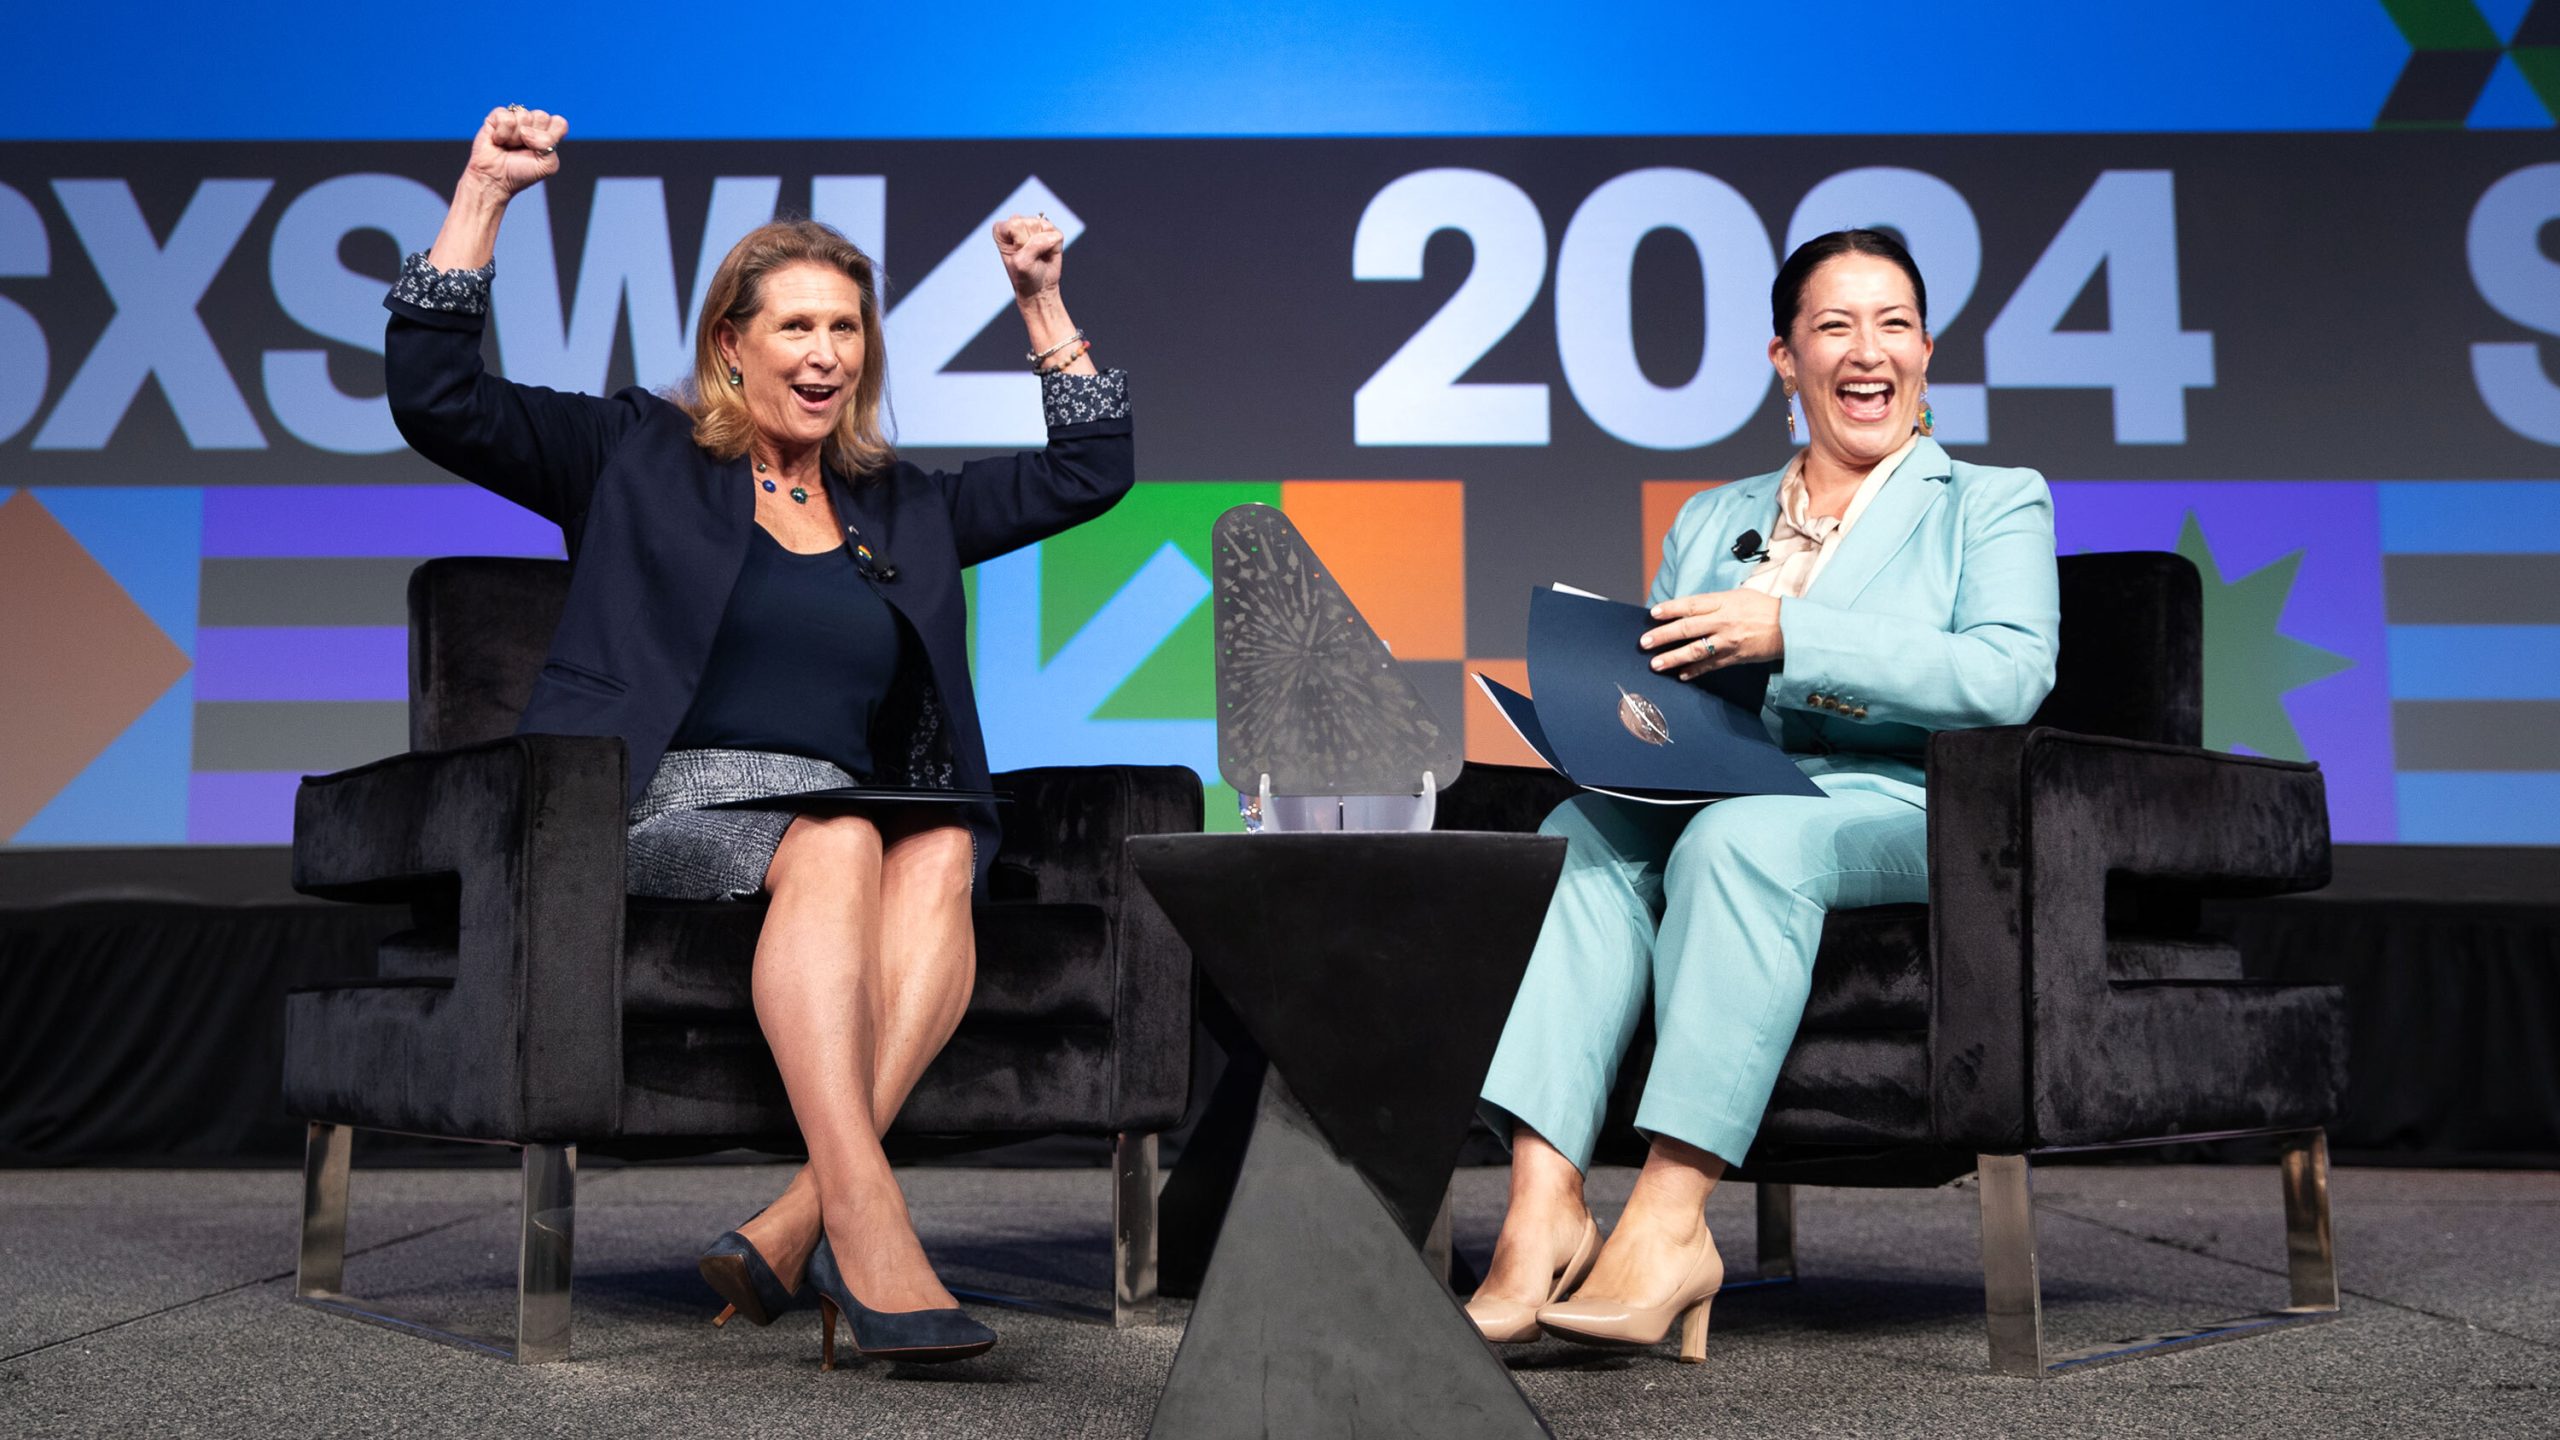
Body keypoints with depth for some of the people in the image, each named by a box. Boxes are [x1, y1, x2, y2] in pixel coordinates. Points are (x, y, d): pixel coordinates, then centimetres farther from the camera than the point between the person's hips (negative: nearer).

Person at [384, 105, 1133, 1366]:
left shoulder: (899, 509, 26)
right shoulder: (637, 457, 15)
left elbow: (1088, 470, 31)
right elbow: (435, 399, 5)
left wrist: (1043, 304, 24)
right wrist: (483, 194, 0)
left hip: (845, 821, 4)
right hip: (659, 802, -4)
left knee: (943, 855, -32)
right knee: (839, 838, -36)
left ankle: (795, 1226, -41)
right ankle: (864, 1229, -46)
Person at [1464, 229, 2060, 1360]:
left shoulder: (1995, 503, 13)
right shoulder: (1709, 522, 27)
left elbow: (2008, 675, -7)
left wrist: (1788, 632, -17)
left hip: (1904, 812, -3)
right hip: (1713, 795, 4)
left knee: (1739, 835, -37)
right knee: (1582, 832, -30)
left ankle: (1669, 1222, -40)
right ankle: (1542, 1210, -41)